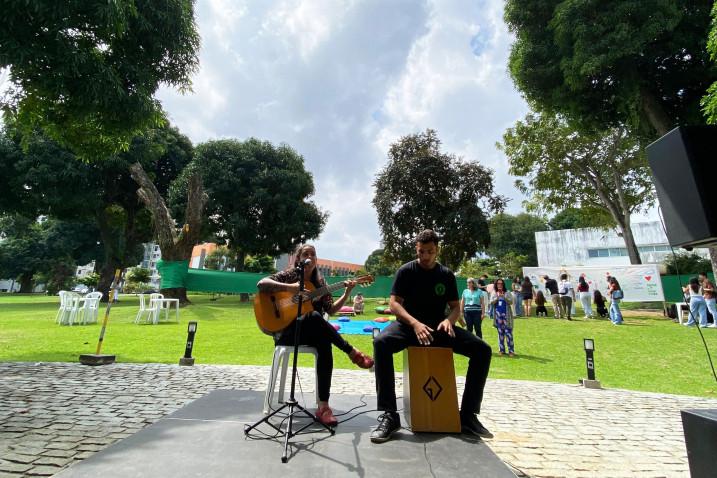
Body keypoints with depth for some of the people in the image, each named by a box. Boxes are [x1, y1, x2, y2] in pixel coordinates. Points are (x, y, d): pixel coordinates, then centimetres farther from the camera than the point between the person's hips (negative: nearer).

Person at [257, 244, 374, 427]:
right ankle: (352, 352, -26)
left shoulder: (319, 282, 10)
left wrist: (347, 293, -10)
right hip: (286, 331, -3)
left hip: (313, 332, 3)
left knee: (325, 344, -33)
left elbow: (331, 310, 4)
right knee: (314, 316, -36)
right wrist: (289, 287, -25)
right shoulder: (288, 275, 0)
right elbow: (261, 284, -16)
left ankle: (323, 406, -28)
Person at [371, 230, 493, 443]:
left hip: (438, 326, 3)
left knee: (482, 349, -16)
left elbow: (455, 307, 8)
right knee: (381, 342, -34)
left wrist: (449, 320, -16)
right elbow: (394, 304, -10)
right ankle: (389, 415, -25)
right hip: (409, 325, -3)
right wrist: (415, 323, -28)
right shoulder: (406, 271, -4)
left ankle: (468, 415, -5)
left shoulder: (446, 274, 6)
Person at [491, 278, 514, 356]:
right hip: (498, 315, 2)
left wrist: (504, 297, -18)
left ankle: (511, 350, -3)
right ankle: (501, 350, 14)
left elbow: (511, 301, -5)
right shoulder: (494, 293, 8)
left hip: (506, 315, -2)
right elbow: (491, 302, -1)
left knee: (508, 332, -6)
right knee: (500, 332, 7)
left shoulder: (507, 293, 5)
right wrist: (497, 297, -15)